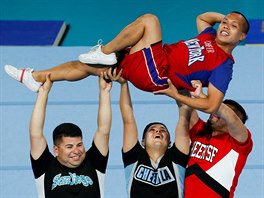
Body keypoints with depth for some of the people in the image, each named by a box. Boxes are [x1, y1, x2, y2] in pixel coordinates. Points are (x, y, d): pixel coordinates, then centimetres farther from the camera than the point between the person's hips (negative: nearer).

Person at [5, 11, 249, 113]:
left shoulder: (224, 65, -10)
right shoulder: (210, 37, 15)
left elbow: (212, 105, -19)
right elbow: (201, 17, 36)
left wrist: (176, 95, -18)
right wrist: (222, 16, 18)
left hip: (154, 74, -9)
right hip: (148, 62, 9)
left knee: (149, 20, -23)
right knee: (86, 65, 7)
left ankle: (105, 51, -8)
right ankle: (36, 78, 18)